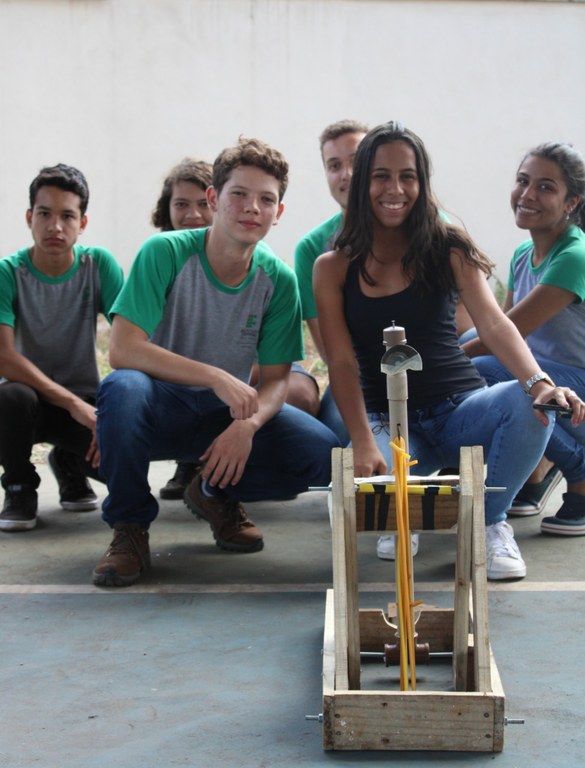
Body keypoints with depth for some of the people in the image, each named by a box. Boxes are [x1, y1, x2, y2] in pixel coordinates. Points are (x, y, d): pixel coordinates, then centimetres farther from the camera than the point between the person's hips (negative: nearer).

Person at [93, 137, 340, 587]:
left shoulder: (278, 279, -6)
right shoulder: (165, 253, -17)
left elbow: (275, 379, -4)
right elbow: (123, 349, -25)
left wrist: (248, 424, -27)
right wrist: (215, 377, -33)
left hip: (231, 413, 3)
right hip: (163, 407, -3)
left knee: (323, 454, -20)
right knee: (123, 389, -38)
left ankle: (216, 492, 10)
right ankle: (130, 526, -13)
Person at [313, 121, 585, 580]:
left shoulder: (449, 250, -1)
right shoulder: (333, 268, 0)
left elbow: (494, 324, -15)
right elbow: (342, 362, -7)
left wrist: (540, 382, -36)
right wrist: (364, 444, -23)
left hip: (459, 408, 1)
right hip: (388, 419, 0)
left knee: (532, 407, -32)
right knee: (367, 477, -35)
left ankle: (491, 521, -3)